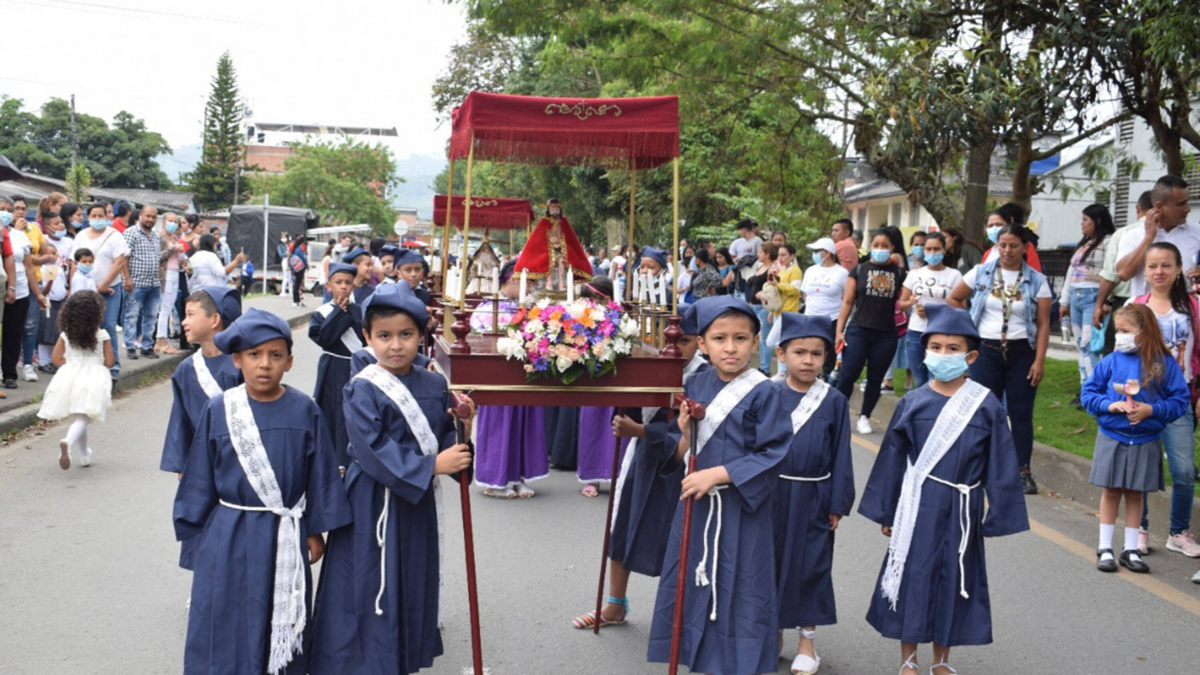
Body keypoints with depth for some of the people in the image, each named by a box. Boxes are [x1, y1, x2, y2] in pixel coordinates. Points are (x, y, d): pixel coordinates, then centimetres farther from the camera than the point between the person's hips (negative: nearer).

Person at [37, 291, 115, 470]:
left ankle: (84, 455, 27)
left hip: (69, 375, 4)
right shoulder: (102, 335, -3)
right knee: (82, 418, -10)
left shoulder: (66, 335, 4)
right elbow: (109, 362, -2)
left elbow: (56, 358, 4)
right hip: (93, 378, -4)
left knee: (77, 418, 19)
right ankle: (68, 442, -40)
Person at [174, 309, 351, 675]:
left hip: (285, 539, 0)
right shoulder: (219, 410, -4)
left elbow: (320, 475, 2)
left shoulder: (305, 411, -5)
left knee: (282, 624, 11)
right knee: (225, 622, 8)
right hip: (230, 537, 0)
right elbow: (200, 477, 4)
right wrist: (194, 528, 7)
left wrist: (315, 531, 3)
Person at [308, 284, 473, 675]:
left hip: (419, 502, 6)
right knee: (371, 583, -1)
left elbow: (445, 437, 11)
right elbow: (373, 449, -21)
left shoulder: (435, 386, 4)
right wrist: (431, 466, -22)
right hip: (374, 504, -6)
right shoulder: (363, 390, -13)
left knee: (415, 582, 15)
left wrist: (459, 435, -12)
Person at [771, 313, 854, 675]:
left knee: (810, 566, 6)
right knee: (770, 561, 11)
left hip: (813, 498, -1)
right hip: (771, 493, 1)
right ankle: (773, 628, 28)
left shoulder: (834, 401, -5)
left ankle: (807, 640, 21)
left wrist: (837, 503, -2)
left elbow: (841, 455, -1)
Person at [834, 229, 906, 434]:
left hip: (886, 335, 1)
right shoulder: (859, 270, 4)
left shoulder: (899, 273, 7)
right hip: (858, 331, -1)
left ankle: (864, 417, 19)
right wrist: (839, 331, -2)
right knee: (847, 375, -7)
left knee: (875, 379, 6)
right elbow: (847, 302, 4)